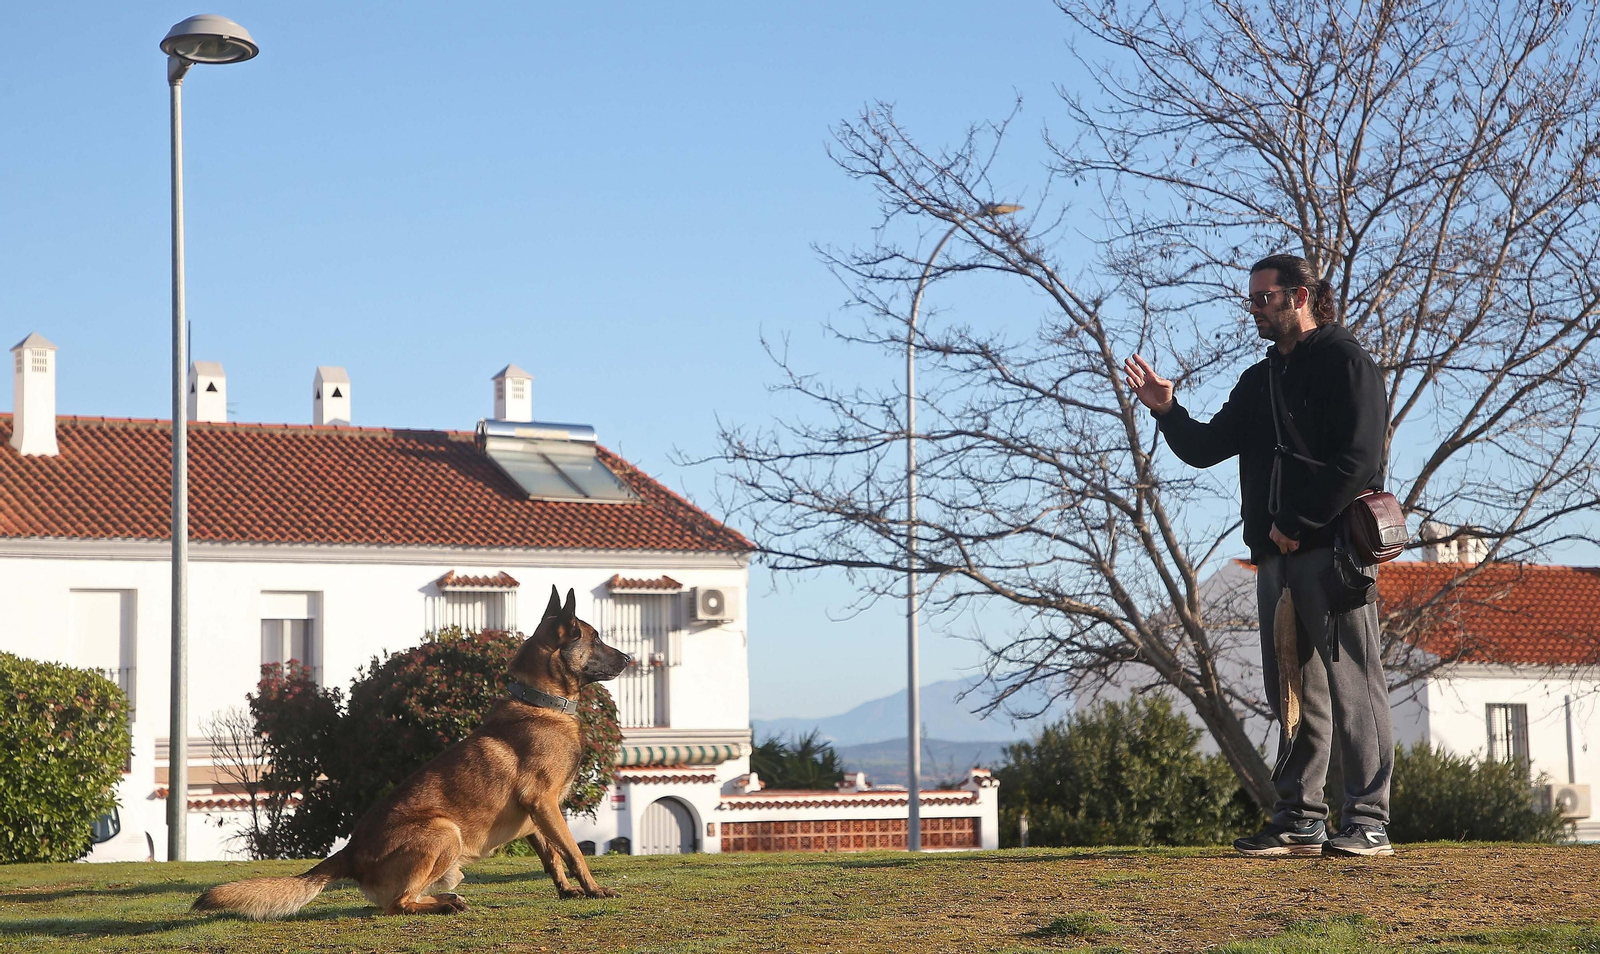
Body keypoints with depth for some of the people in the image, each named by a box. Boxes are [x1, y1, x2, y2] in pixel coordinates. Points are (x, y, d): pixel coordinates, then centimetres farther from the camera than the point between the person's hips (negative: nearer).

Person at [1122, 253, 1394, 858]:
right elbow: (1204, 449, 20)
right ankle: (1300, 821, 11)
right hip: (1276, 557, 8)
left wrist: (1296, 524, -14)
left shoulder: (1344, 361, -2)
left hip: (1333, 548, -8)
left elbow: (1356, 460, -13)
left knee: (1352, 684, -7)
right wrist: (1167, 411, 2)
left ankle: (1369, 822, -5)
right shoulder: (1259, 381, 22)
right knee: (1294, 691, 8)